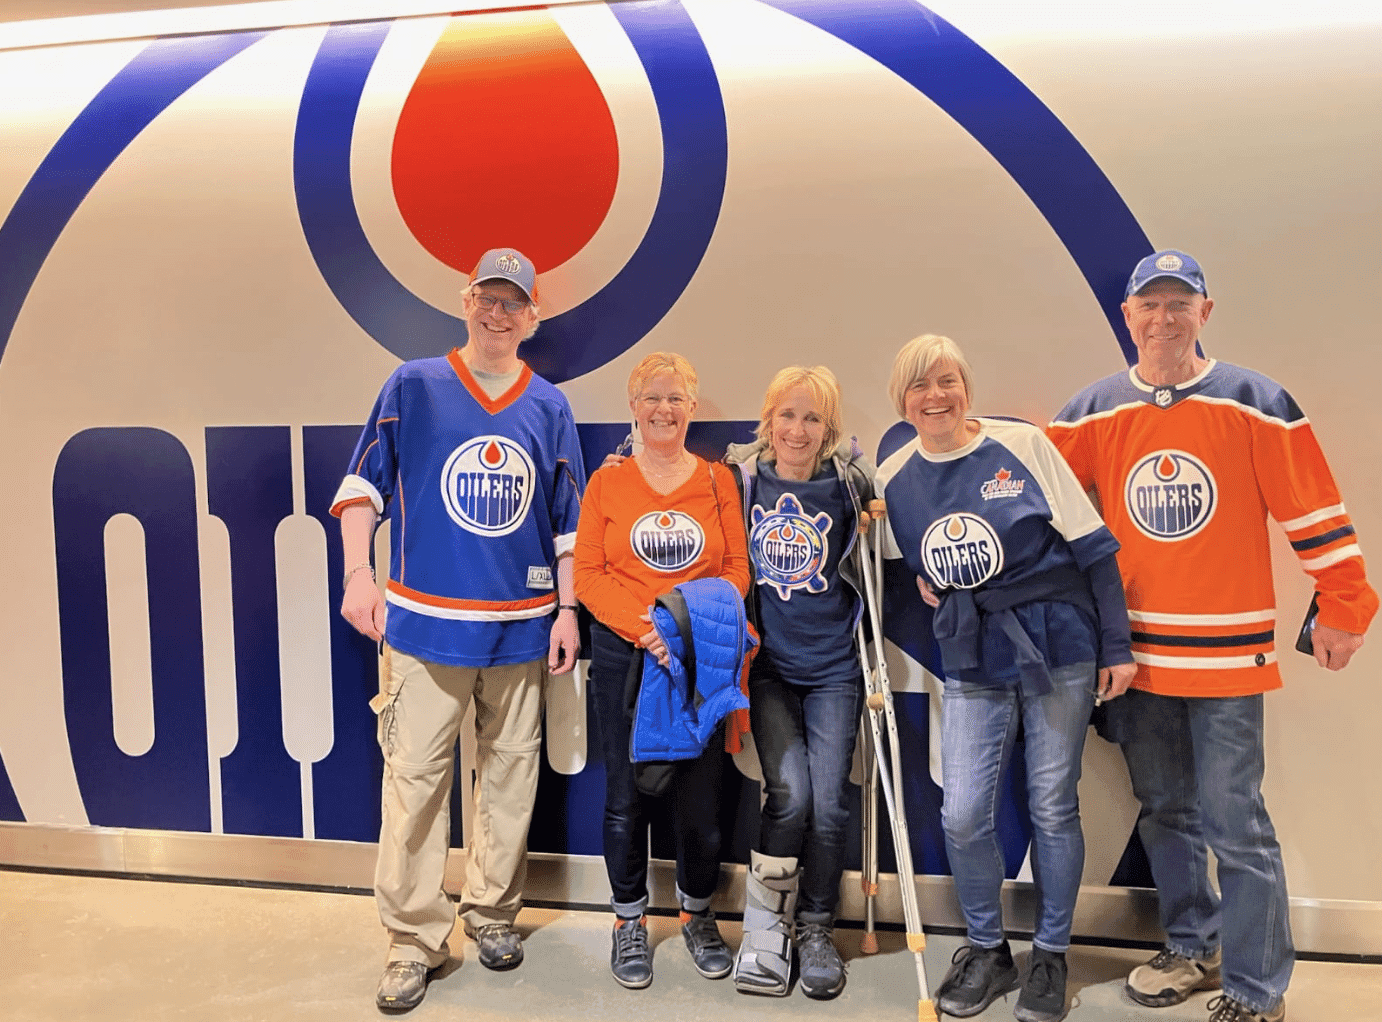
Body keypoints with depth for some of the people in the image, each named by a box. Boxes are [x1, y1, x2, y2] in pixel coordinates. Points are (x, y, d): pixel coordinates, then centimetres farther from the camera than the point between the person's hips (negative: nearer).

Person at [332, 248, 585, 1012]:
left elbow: (568, 521, 11)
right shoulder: (412, 386, 2)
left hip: (522, 627, 2)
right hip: (424, 621, -2)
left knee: (509, 776, 10)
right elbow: (362, 484, 3)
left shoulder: (549, 407, 8)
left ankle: (492, 913, 27)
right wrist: (358, 572, -8)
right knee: (414, 777, -1)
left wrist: (567, 611, 7)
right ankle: (413, 941, 12)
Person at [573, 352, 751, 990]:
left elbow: (736, 571, 3)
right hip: (622, 657, 0)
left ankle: (698, 914, 29)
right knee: (626, 794, 7)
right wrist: (641, 625, -17)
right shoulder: (607, 482, 4)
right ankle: (629, 921, 27)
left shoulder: (718, 481, 6)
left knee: (700, 791, 5)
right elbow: (587, 575, -2)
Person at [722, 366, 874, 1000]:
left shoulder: (850, 482, -2)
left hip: (834, 667, 1)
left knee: (828, 803, -3)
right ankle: (764, 929, 8)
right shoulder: (741, 477, -1)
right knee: (790, 793, -13)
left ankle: (817, 929, 19)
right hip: (769, 665, 0)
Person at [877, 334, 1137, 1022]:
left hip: (1059, 647, -2)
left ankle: (1051, 956, 27)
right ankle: (986, 949, 22)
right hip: (972, 661, 2)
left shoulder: (1023, 445, -6)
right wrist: (923, 585, -3)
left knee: (1052, 808, 6)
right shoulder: (894, 478, 4)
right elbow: (898, 570, 19)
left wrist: (1116, 646, -4)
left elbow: (1092, 546, -3)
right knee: (962, 815, -5)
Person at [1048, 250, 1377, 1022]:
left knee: (1235, 826, -1)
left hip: (1227, 654, -3)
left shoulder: (1256, 403, -5)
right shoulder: (1092, 414, 3)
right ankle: (1195, 950, 35)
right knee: (1166, 814, 16)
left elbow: (1314, 508, -3)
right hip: (1134, 654, 4)